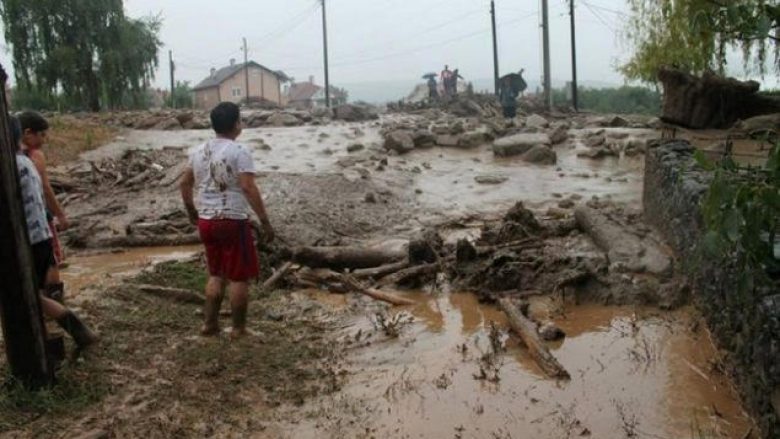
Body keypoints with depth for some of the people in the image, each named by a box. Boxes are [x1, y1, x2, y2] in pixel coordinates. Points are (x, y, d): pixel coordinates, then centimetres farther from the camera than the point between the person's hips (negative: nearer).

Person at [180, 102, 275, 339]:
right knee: (239, 277, 5)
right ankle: (238, 328, 13)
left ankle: (210, 324, 23)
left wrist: (191, 211, 30)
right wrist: (265, 222, -17)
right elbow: (249, 189, -20)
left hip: (206, 221, 7)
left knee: (216, 274, 20)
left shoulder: (198, 151, 8)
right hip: (232, 221, -7)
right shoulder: (239, 152, -13)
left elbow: (185, 183, 16)